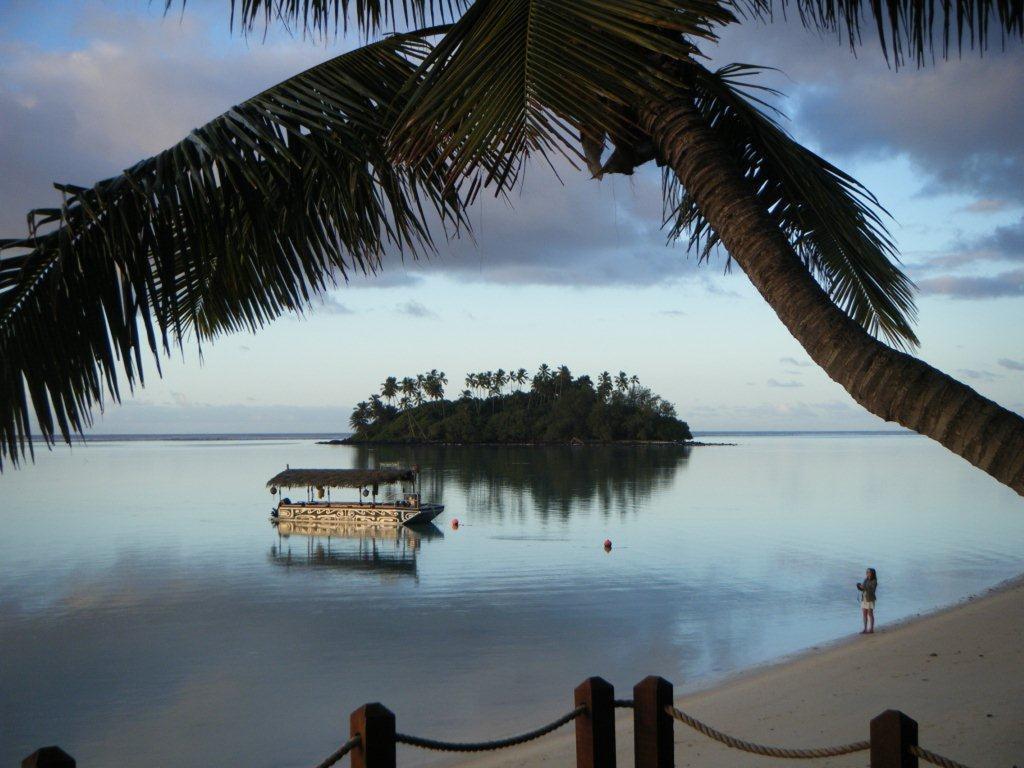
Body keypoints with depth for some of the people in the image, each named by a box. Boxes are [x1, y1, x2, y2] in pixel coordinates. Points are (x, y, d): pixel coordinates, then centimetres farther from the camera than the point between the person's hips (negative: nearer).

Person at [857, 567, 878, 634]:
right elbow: (862, 589, 12)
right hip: (864, 599, 7)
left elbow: (872, 590, -20)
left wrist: (864, 587, -25)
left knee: (870, 614, -1)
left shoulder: (874, 581, -10)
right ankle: (865, 629, 14)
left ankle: (871, 629, 7)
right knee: (864, 614, 8)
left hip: (870, 599, -7)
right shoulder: (866, 580, 10)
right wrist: (859, 586, -8)